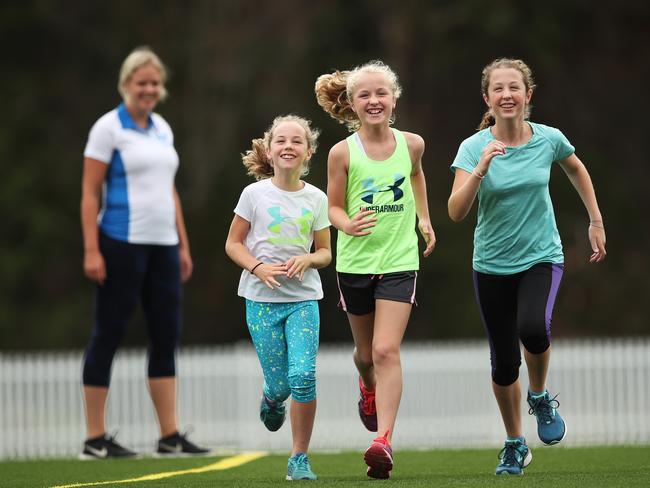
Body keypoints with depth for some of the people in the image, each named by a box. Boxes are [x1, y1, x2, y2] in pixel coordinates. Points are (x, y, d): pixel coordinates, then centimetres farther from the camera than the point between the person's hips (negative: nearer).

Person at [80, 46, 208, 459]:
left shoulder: (162, 128, 14)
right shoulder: (108, 128, -6)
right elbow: (90, 193, -9)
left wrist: (183, 245, 16)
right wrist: (91, 250, -16)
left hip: (162, 245, 7)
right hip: (122, 244, -7)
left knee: (167, 334, 4)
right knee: (109, 334, -2)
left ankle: (170, 436, 7)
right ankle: (95, 439, 3)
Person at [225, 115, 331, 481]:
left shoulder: (316, 199, 2)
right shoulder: (255, 194, -3)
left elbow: (325, 252, 10)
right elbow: (233, 243, 3)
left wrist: (307, 259, -12)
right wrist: (258, 267, -14)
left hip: (303, 299, 1)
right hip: (262, 299, -1)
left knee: (303, 375, -16)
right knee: (280, 382, -2)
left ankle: (300, 458, -2)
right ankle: (272, 398, 38)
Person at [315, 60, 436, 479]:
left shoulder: (412, 144, -2)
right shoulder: (343, 153, -9)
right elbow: (334, 207, -2)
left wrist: (424, 219, 25)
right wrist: (348, 225, -23)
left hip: (400, 261, -1)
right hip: (355, 263, 1)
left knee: (386, 350, -15)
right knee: (366, 352, 16)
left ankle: (384, 441, -20)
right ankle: (368, 386, 53)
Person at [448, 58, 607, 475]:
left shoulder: (549, 139, -7)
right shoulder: (474, 147, -11)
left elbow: (577, 170, 16)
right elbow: (456, 212, -21)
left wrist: (596, 222, 16)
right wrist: (481, 169, -33)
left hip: (542, 257, -1)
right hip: (493, 265, 1)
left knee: (533, 328, -30)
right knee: (504, 363, 6)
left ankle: (541, 398, 1)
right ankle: (515, 445, 28)